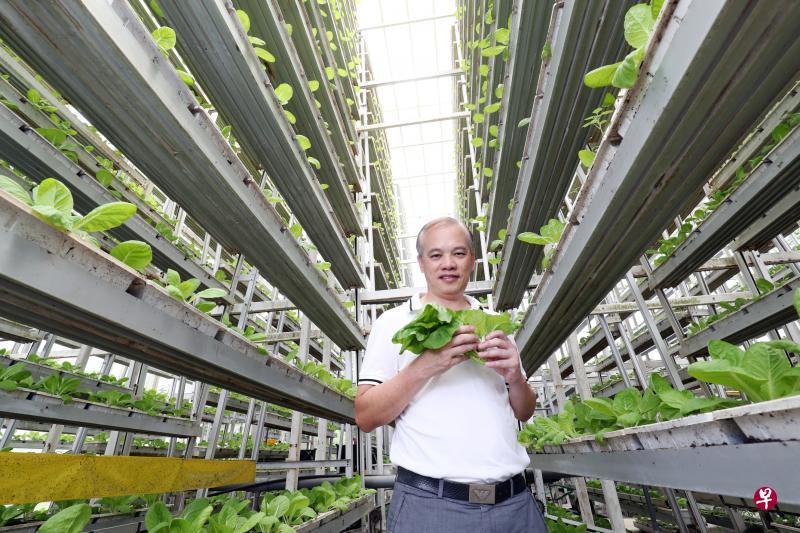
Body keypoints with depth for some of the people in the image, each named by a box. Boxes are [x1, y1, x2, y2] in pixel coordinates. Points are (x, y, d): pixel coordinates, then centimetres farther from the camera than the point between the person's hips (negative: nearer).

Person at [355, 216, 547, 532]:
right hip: (429, 504, -3)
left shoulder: (493, 324, 7)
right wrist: (423, 367, -23)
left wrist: (515, 378, -10)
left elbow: (524, 413, 12)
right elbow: (366, 417, -8)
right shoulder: (393, 322, -4)